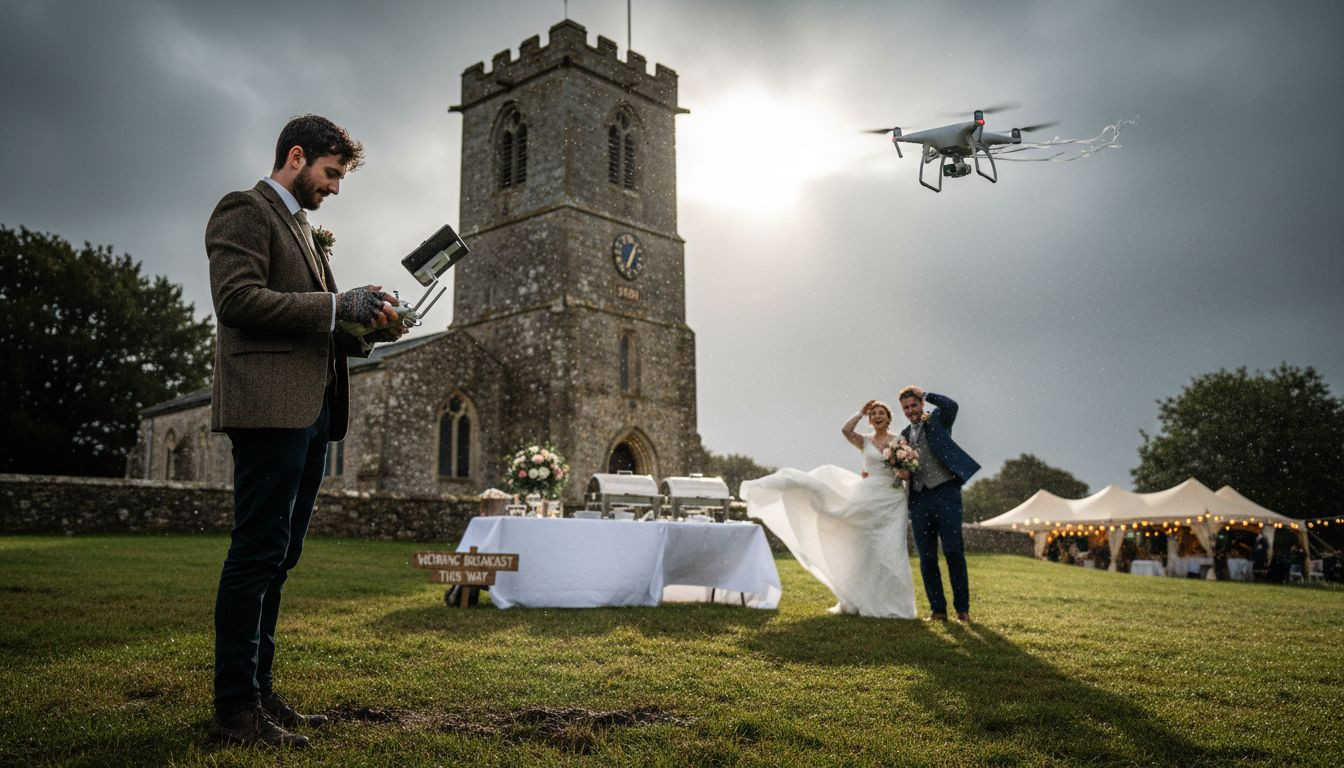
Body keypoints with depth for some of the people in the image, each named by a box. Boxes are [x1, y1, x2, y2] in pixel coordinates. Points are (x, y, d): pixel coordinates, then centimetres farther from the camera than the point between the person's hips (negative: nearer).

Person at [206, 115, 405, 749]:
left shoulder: (301, 228, 27)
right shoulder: (245, 211, -1)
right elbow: (238, 298, -15)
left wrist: (363, 328, 8)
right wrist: (337, 306, -15)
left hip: (312, 410, 9)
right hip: (268, 405, -9)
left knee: (278, 555, 10)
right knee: (257, 552, -8)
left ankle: (257, 692, 18)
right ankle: (234, 708, -2)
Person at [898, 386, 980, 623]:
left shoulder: (938, 419, 6)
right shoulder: (904, 435, 18)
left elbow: (951, 405, -16)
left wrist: (924, 393, -3)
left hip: (945, 494, -5)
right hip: (919, 499, 5)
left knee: (953, 552, -7)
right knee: (927, 557, 4)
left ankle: (962, 608, 1)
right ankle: (937, 609, 11)